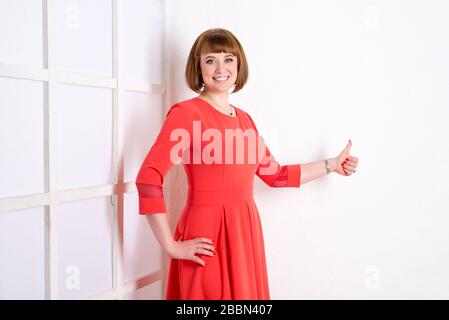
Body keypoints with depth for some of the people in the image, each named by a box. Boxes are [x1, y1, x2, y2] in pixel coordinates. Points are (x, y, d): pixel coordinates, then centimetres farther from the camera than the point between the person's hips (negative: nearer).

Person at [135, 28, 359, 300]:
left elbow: (275, 174, 16)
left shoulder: (244, 118, 10)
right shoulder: (186, 112, -11)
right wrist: (171, 246, -17)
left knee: (244, 293, 17)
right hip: (206, 235, -6)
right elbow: (148, 179, -18)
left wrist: (332, 165, 18)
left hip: (246, 231, 7)